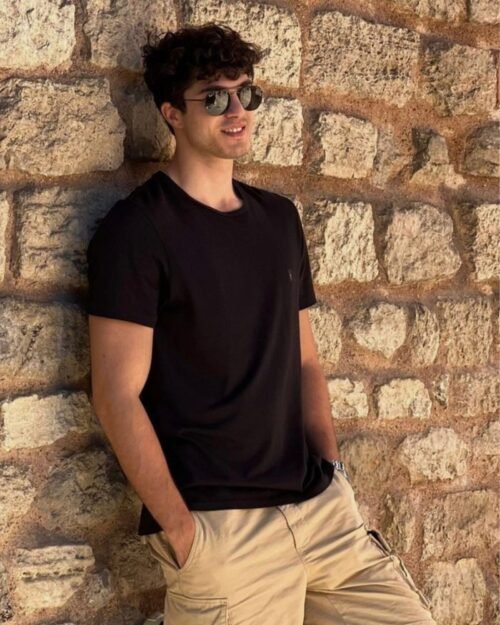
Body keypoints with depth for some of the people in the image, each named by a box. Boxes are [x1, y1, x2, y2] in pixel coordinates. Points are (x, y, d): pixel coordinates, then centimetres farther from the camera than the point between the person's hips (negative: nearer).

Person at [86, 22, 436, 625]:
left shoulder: (280, 218, 12)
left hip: (321, 506, 6)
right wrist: (180, 529, -13)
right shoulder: (136, 229, -7)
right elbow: (117, 394, -12)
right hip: (219, 527, -6)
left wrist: (333, 473, 6)